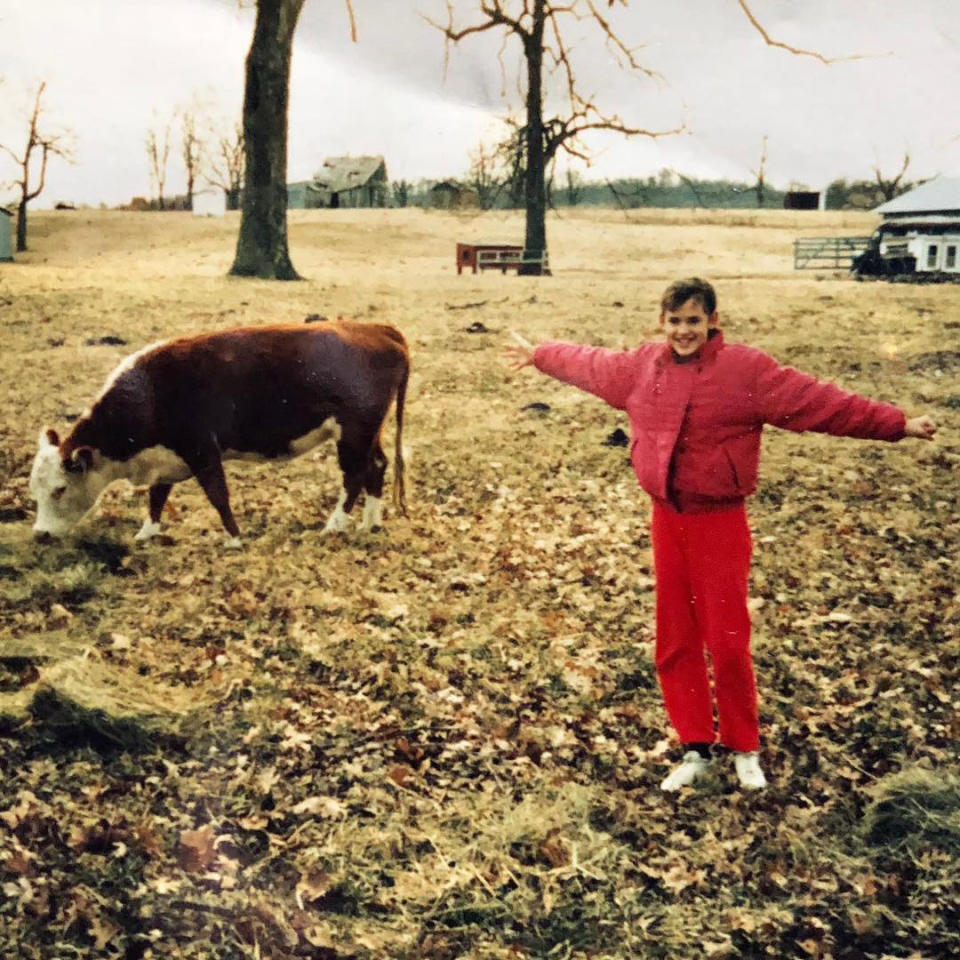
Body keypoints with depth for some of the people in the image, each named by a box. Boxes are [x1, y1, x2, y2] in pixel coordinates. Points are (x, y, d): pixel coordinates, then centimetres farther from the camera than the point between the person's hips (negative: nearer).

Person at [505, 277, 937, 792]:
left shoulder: (746, 368, -10)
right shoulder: (642, 365, 5)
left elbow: (820, 400, -14)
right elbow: (590, 364, 22)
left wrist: (896, 424, -19)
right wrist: (539, 354, 35)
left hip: (719, 522, -5)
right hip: (666, 518, 5)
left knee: (727, 643, -2)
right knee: (675, 642, 9)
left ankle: (744, 750, 19)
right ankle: (695, 749, 23)